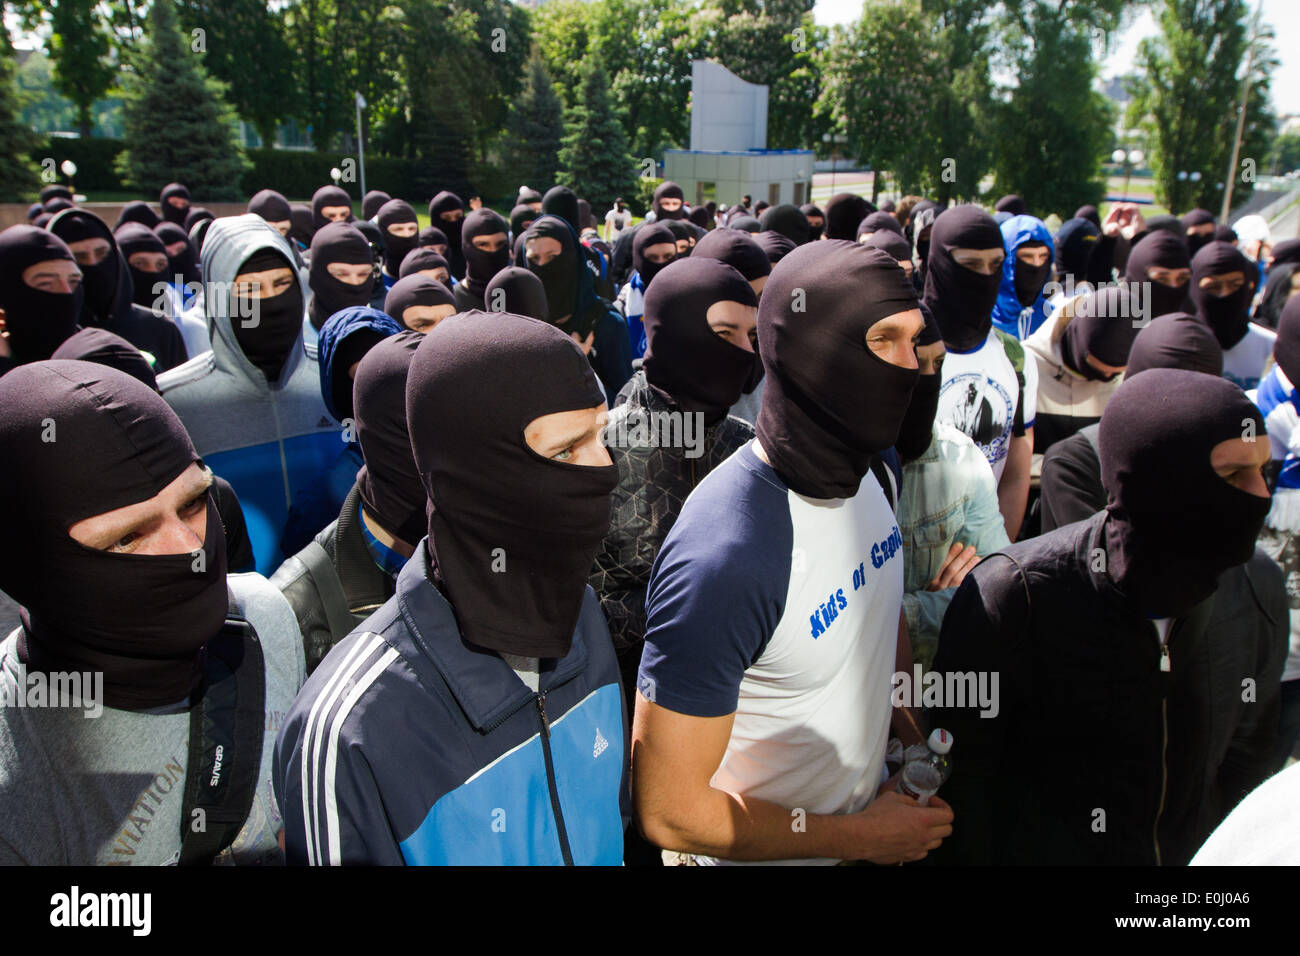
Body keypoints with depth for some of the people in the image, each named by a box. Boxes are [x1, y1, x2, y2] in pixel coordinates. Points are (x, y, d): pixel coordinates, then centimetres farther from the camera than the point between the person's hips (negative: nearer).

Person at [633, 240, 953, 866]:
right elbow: (670, 814, -28)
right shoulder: (724, 558, -34)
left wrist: (924, 746, -2)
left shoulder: (868, 472, -8)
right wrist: (858, 836, -18)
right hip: (767, 855, -6)